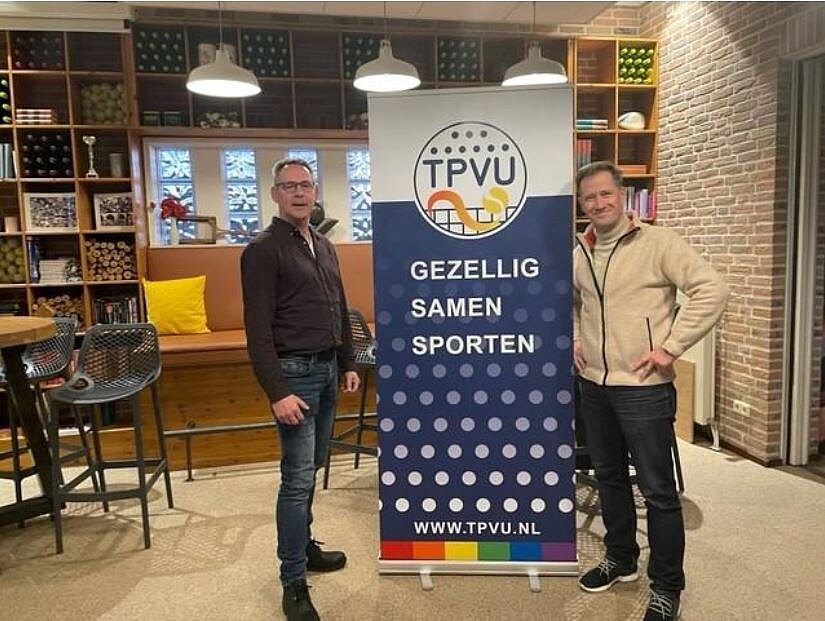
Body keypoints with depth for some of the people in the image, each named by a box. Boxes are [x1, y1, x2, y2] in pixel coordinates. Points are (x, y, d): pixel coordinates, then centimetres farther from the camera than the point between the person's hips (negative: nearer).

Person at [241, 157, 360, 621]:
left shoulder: (324, 246, 13)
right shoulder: (264, 250, -10)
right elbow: (258, 329, -15)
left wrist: (348, 364, 14)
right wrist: (277, 392, -20)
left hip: (328, 368, 7)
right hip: (295, 371, -7)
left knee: (312, 469, 17)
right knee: (298, 477, -4)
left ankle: (305, 546, 33)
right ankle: (294, 583, 8)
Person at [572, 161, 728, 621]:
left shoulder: (658, 242, -10)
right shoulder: (578, 253, 8)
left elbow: (712, 290, -15)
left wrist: (670, 346, -18)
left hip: (644, 388, -6)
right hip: (593, 385, 6)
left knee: (658, 489, 3)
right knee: (609, 476, 19)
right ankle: (621, 559, 38)